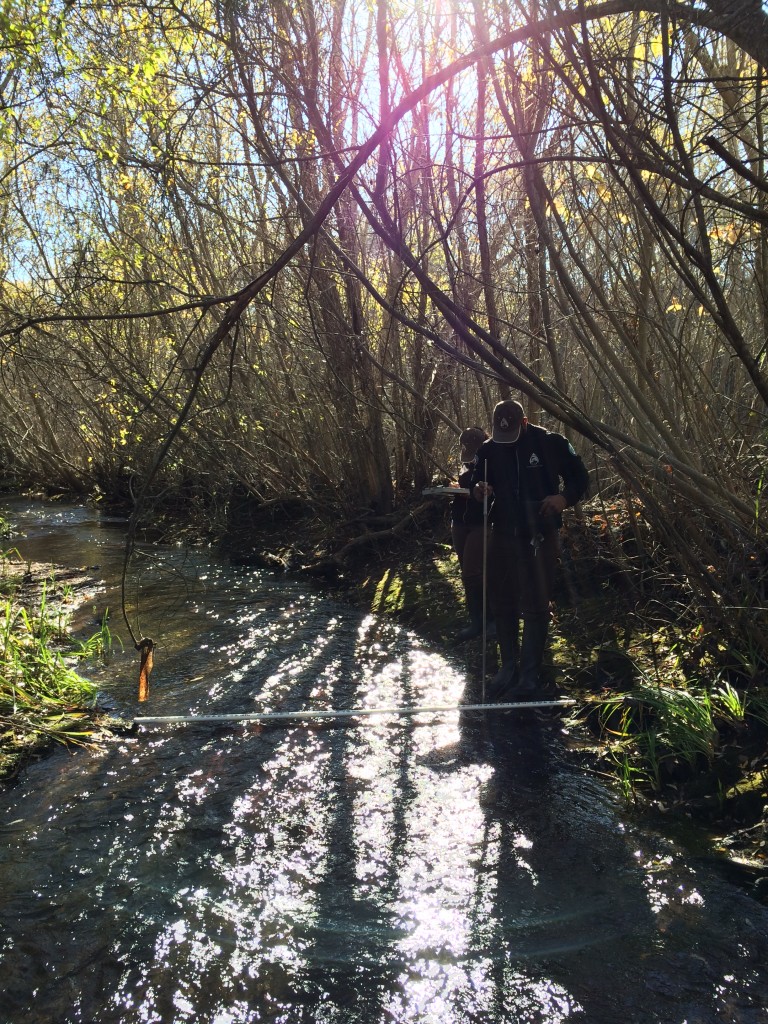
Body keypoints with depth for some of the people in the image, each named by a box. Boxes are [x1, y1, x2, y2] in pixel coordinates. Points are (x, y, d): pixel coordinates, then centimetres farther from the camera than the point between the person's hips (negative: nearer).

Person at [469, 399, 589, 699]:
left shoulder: (552, 443, -6)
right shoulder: (488, 449, 2)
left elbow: (580, 478, 2)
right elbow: (474, 481, 12)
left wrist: (564, 497, -19)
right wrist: (478, 490, -12)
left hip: (540, 537, -4)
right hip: (502, 535, 4)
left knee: (535, 606, -2)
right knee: (502, 603, 10)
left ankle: (529, 675, 4)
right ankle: (508, 666, 25)